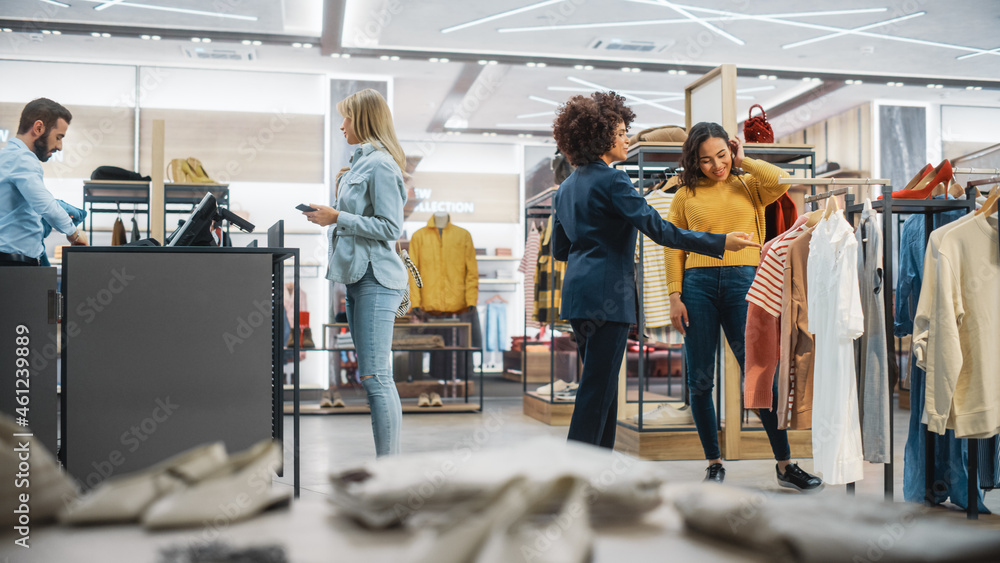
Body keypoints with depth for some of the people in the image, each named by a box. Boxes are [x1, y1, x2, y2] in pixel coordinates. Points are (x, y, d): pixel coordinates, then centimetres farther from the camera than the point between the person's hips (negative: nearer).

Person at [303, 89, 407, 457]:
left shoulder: (381, 164, -12)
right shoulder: (362, 161, 19)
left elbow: (390, 227, -17)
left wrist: (337, 218, -15)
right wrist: (331, 216, 13)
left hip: (376, 278, -11)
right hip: (359, 275, 11)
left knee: (375, 376, -11)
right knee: (371, 375, 12)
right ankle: (385, 459, 19)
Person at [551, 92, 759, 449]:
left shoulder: (567, 186, 15)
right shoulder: (612, 181, -11)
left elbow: (559, 249, 19)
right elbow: (658, 229, -17)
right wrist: (720, 243, -14)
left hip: (577, 291, 9)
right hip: (606, 295, -9)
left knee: (601, 385, 16)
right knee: (597, 389, -5)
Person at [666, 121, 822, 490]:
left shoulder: (749, 186, 12)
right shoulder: (686, 194, 10)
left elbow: (780, 182, -10)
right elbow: (674, 247, 8)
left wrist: (742, 160, 3)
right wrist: (675, 297, -1)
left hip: (743, 283, 0)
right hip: (698, 283, 1)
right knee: (700, 380, 3)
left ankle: (784, 464, 8)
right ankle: (714, 462, 16)